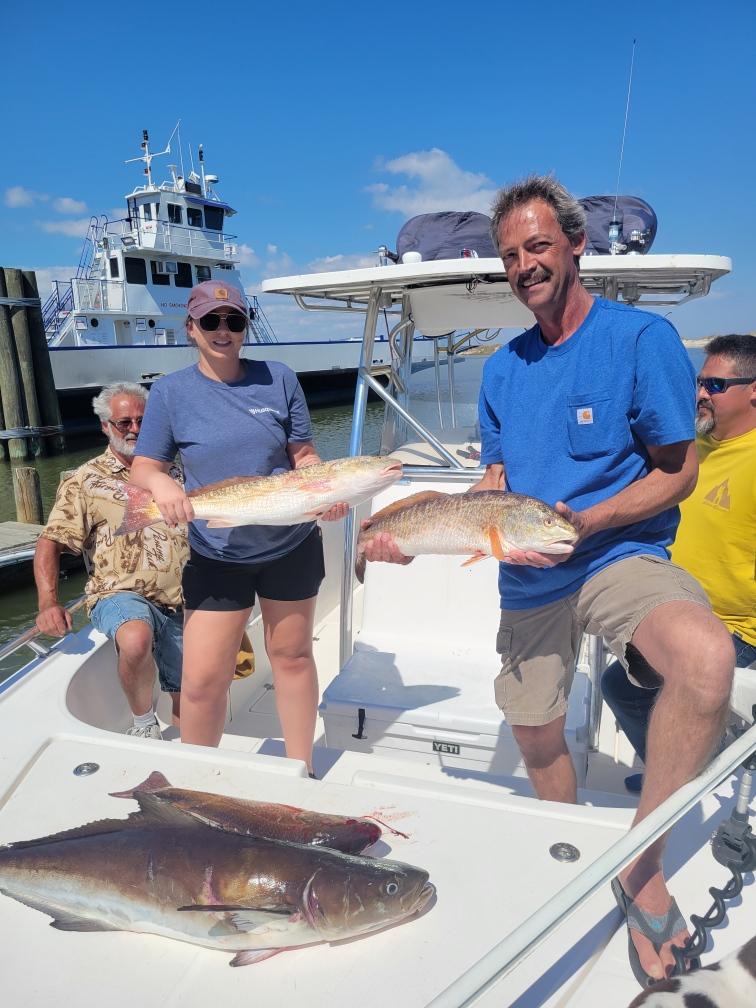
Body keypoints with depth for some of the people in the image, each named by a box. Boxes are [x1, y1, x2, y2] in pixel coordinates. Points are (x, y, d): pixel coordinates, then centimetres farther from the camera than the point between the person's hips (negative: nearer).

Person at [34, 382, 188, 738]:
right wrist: (48, 604, -19)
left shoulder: (172, 474, 14)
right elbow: (50, 544, -4)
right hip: (120, 596, -4)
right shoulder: (85, 481, 3)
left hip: (181, 604, 4)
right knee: (136, 639, -37)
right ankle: (143, 723, -10)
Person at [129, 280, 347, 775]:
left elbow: (304, 454, 1)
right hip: (216, 556, -1)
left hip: (292, 545, 1)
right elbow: (143, 467, -2)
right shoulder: (171, 390, -3)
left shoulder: (279, 379, -2)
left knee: (293, 655, 15)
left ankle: (302, 769, 35)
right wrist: (161, 483, -25)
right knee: (202, 679, -1)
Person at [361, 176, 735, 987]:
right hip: (527, 578, 5)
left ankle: (642, 866, -12)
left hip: (619, 555, -4)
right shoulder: (503, 369, 6)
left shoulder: (640, 338, -9)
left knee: (707, 656, -35)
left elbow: (678, 473, -8)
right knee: (535, 736, 15)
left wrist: (582, 523, -22)